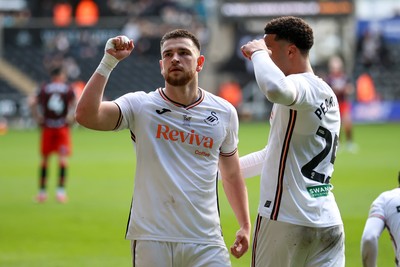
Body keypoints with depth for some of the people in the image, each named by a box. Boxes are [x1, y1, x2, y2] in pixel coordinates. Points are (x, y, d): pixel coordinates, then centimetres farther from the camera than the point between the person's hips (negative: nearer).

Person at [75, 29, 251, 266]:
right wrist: (109, 61, -15)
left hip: (205, 242, 2)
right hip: (151, 239, -2)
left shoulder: (224, 113, 8)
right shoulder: (140, 106, -1)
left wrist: (245, 225, 14)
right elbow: (86, 115, -16)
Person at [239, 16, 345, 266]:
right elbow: (278, 152, 28)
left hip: (286, 220, -8)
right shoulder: (326, 94, 19)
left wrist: (258, 53, -18)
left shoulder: (305, 86, -11)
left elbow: (275, 89, -39)